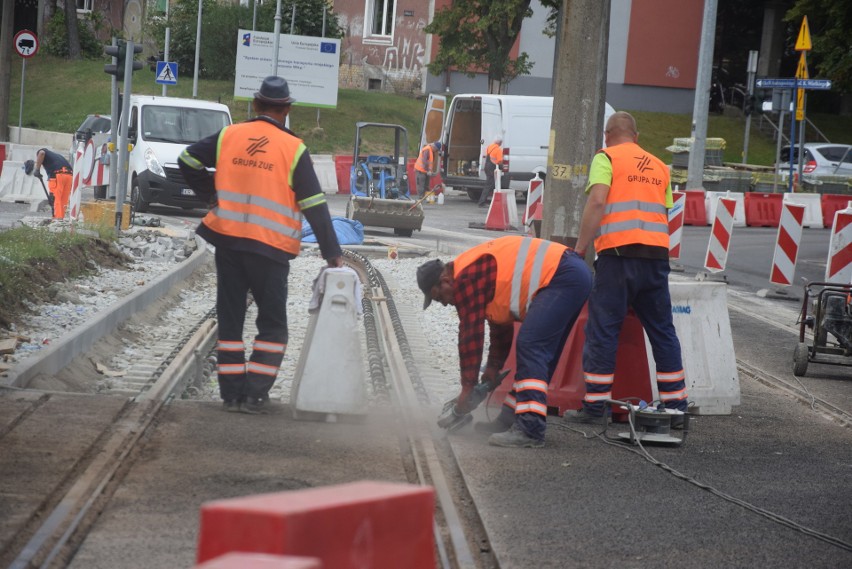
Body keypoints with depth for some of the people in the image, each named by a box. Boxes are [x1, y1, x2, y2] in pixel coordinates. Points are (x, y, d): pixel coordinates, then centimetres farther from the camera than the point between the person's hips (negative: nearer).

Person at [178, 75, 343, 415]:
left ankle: (232, 393, 12)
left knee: (230, 319, 13)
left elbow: (188, 160, 10)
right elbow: (314, 206, -5)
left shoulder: (229, 136, 2)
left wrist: (211, 195, 17)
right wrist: (332, 253, -2)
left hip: (227, 240, 3)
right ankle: (255, 394, -1)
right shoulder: (293, 149, -6)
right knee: (272, 324, 8)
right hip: (270, 247, -3)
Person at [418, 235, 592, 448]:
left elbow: (470, 335, -7)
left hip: (561, 276, -11)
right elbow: (500, 325, 32)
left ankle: (530, 430, -23)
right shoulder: (480, 269, 23)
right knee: (541, 354, 14)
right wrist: (493, 367, 32)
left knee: (530, 346, -16)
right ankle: (511, 421, 19)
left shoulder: (465, 279, -9)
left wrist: (467, 389, 0)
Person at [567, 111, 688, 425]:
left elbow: (597, 202, -10)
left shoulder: (606, 158, 4)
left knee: (602, 331, 0)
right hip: (657, 254, 5)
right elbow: (664, 216, 20)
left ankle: (594, 405, 0)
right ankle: (675, 406, 12)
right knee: (662, 331, 12)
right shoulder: (659, 167, 21)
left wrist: (579, 250, -10)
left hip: (619, 253, -5)